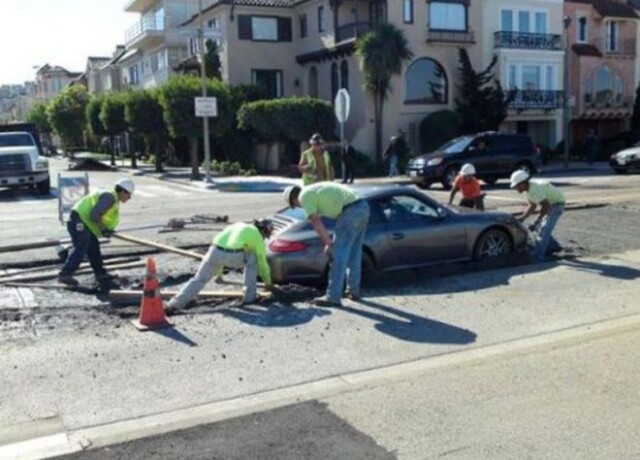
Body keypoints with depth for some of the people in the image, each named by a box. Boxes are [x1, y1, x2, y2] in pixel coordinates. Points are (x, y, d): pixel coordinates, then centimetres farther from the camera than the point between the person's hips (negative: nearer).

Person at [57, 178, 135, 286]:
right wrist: (103, 228, -14)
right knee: (80, 249, -14)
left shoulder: (114, 201, 18)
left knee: (94, 249, 14)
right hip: (79, 221, -11)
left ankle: (101, 274, 22)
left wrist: (106, 230, 2)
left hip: (84, 223, 11)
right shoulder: (110, 197, -16)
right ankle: (65, 275, -13)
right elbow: (94, 215, -24)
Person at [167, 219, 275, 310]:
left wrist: (218, 272, 52)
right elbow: (262, 262, 29)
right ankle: (249, 296, 25)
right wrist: (268, 283, 44)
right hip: (233, 256, -4)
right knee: (252, 259, 25)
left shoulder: (238, 226, 36)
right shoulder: (258, 236, 22)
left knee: (199, 279, 12)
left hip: (215, 252, 4)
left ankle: (174, 304, 2)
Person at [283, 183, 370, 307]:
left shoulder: (304, 195, 1)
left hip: (351, 211, -9)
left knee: (339, 255, -3)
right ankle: (354, 291, 28)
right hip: (363, 207, 9)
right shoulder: (316, 190, 28)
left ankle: (333, 297, 1)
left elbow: (316, 223, -6)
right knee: (354, 253, 19)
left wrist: (328, 243, -1)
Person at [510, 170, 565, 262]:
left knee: (543, 229, -17)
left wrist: (535, 223, -29)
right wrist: (522, 219, 2)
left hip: (557, 204, -10)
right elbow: (532, 206, 9)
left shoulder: (535, 189, -32)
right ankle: (554, 246, 31)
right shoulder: (529, 189, -3)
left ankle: (538, 257, -17)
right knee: (539, 227, 14)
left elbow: (545, 207, -31)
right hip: (550, 203, 10)